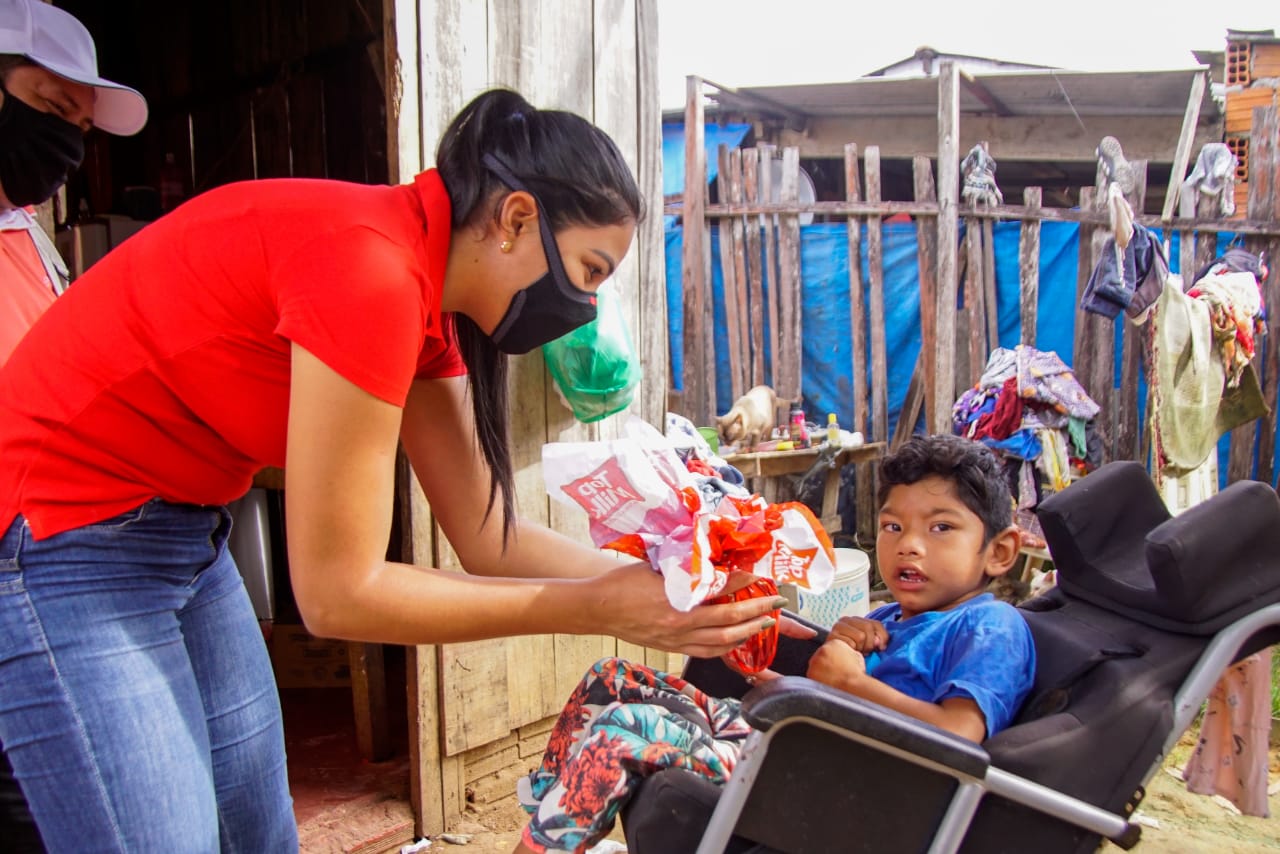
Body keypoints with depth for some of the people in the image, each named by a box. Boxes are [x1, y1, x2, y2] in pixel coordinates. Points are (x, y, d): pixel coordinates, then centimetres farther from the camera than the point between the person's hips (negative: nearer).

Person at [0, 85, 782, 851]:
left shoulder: (423, 296, 2)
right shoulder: (369, 270, -27)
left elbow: (489, 537, 3)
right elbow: (338, 593, -24)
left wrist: (665, 583, -6)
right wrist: (600, 610, -20)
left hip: (183, 532, 9)